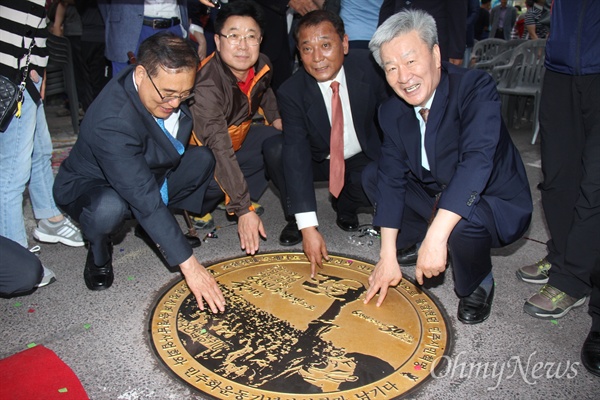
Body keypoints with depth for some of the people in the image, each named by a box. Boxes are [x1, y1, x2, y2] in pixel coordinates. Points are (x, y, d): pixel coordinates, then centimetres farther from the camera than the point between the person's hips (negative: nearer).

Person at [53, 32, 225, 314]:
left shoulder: (169, 84, -16)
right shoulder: (110, 121, -38)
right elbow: (144, 199, -42)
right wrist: (188, 264, -42)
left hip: (147, 172, 7)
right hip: (90, 185, -6)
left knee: (204, 158, -16)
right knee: (109, 208, -41)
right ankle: (99, 253, -5)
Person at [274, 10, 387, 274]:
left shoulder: (366, 65, -19)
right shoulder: (291, 93, -24)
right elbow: (296, 154, -33)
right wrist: (308, 227, -40)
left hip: (362, 158, 1)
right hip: (318, 160, -1)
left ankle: (344, 206, 8)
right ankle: (295, 217, -3)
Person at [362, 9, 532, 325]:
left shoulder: (475, 88, -25)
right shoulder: (392, 111, -7)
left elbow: (476, 161, -39)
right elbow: (391, 177, -11)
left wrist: (435, 237, -46)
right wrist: (387, 256, -16)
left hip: (495, 204, -5)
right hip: (435, 197, 6)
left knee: (460, 223, -37)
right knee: (372, 176, -2)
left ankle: (477, 283, -3)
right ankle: (412, 239, 16)